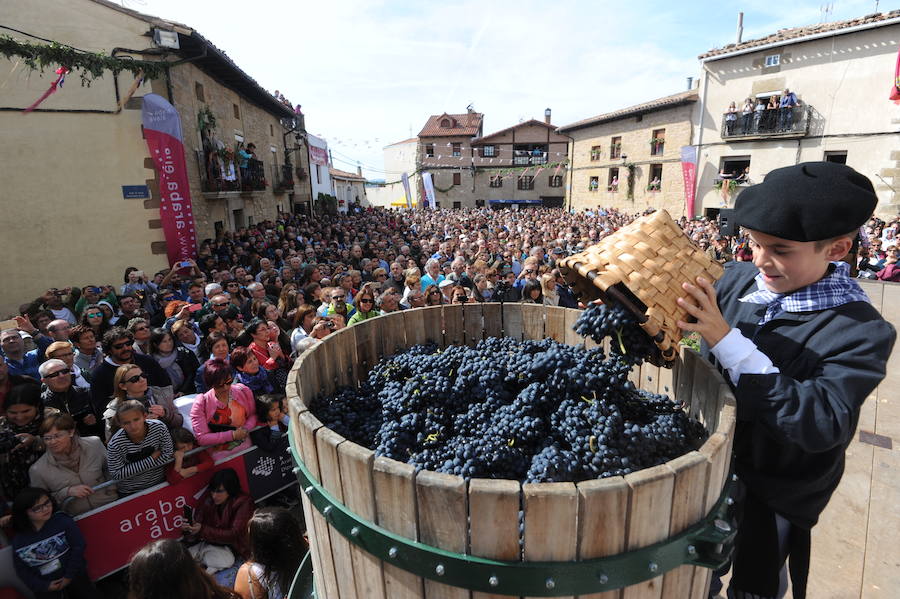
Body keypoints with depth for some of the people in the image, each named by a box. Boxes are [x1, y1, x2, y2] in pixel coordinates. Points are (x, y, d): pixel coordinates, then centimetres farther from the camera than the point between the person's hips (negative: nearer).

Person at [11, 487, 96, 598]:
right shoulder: (18, 540, -9)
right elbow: (22, 570, -2)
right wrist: (44, 585, -10)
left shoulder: (63, 521, -19)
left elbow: (78, 546, -16)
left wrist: (69, 576, -14)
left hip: (74, 577, -1)